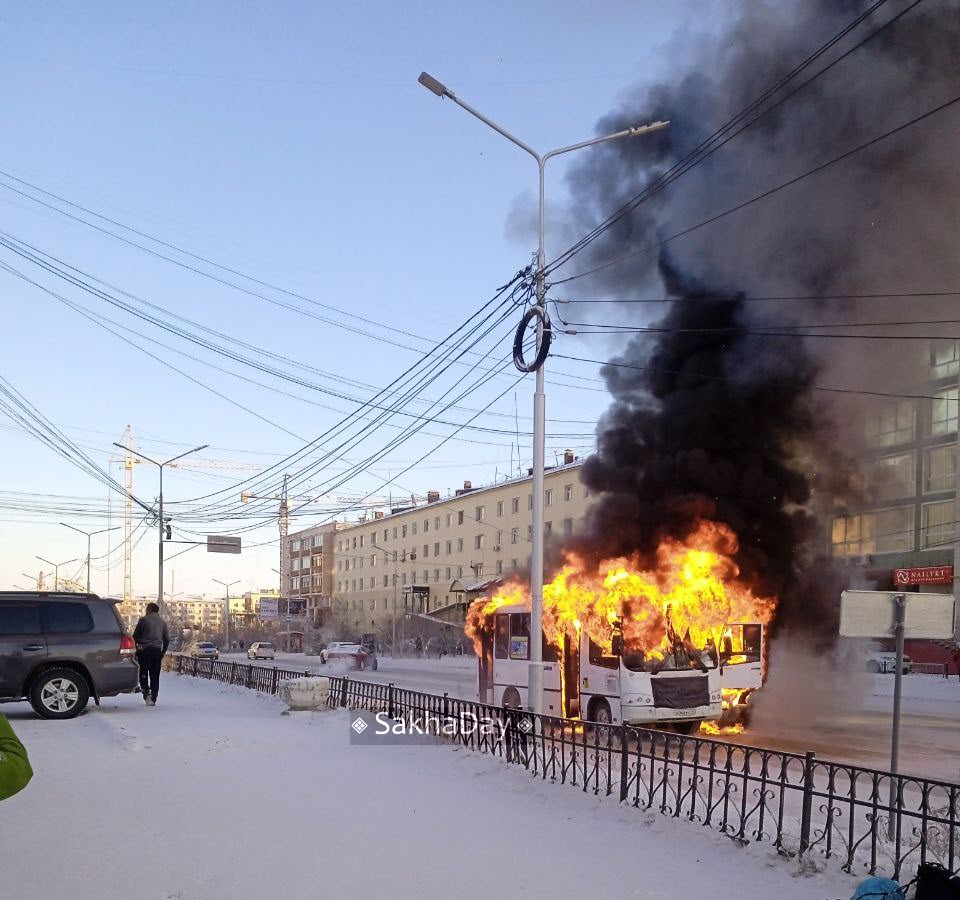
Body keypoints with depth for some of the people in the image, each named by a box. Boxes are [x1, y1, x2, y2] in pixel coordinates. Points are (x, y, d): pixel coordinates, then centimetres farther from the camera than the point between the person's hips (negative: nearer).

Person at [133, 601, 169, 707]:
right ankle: (153, 699, 6)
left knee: (143, 672, 4)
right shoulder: (162, 622, 14)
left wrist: (136, 647, 13)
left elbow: (135, 636, 0)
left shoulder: (144, 620, 0)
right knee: (155, 676, 7)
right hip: (157, 650, 4)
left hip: (145, 650, -4)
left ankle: (146, 691, -16)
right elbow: (167, 639, 14)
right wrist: (162, 653, 20)